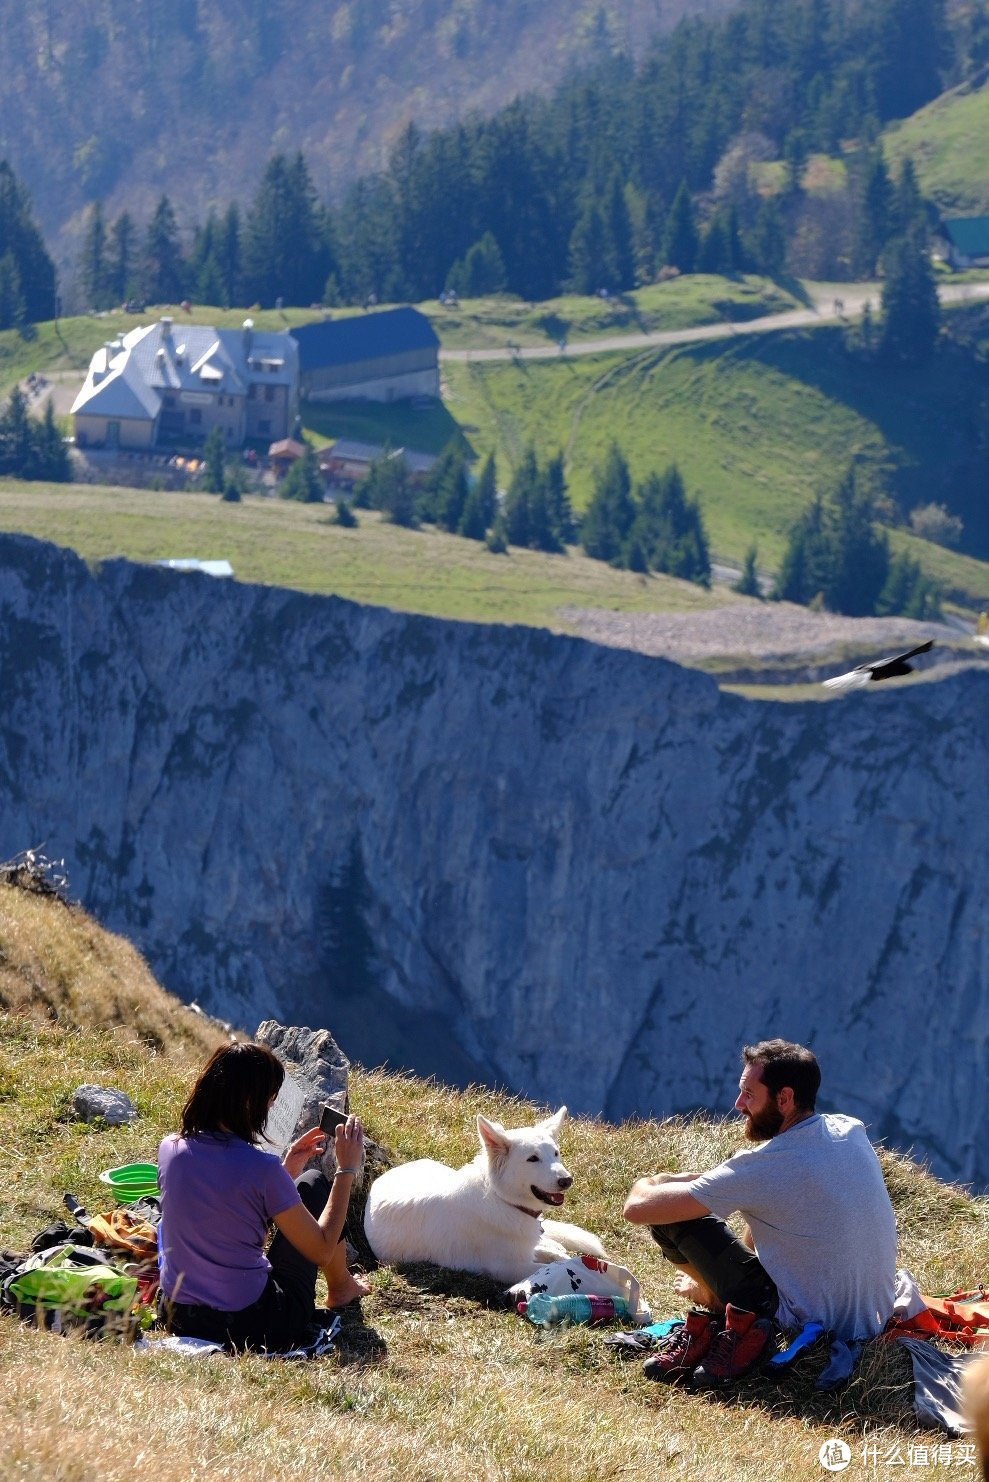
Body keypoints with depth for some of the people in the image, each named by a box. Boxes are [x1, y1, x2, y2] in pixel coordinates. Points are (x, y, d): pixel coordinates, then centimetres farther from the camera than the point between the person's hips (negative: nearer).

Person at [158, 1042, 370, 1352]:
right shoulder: (261, 1168, -21)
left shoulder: (170, 1149, -4)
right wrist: (346, 1169, -3)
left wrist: (286, 1169, 17)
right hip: (251, 1325, -5)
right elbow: (322, 1250, -10)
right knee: (313, 1183, 14)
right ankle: (341, 1287, 39)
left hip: (177, 1319, 5)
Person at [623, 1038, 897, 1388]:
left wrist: (646, 1184, 7)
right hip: (876, 1318, 7)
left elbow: (638, 1208, -16)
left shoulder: (766, 1165, -21)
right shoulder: (853, 1133, 0)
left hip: (812, 1326, -7)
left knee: (671, 1218, -6)